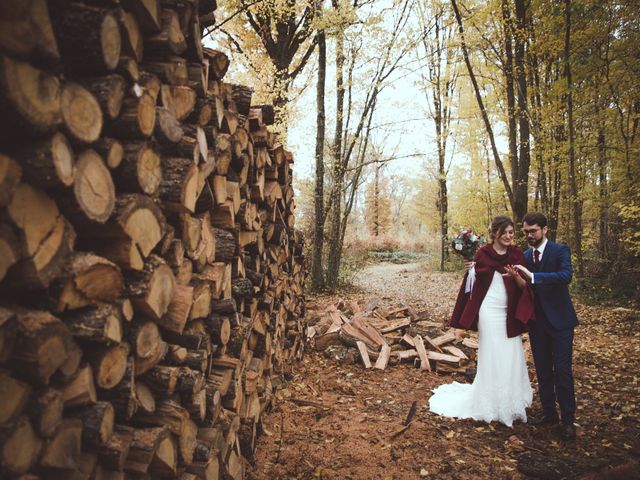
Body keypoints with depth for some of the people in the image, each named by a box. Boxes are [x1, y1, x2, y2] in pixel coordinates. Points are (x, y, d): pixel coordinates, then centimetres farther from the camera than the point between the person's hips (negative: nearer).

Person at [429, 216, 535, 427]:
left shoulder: (517, 255, 4)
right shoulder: (483, 254, -6)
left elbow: (524, 287, 3)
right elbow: (471, 284, -4)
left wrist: (516, 276, -21)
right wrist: (462, 322, -5)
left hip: (510, 314, 3)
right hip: (490, 313, -3)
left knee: (511, 359, 7)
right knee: (492, 359, 5)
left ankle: (511, 404, 25)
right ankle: (492, 407, 20)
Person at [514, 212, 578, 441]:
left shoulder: (560, 250, -8)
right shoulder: (524, 256, 7)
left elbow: (566, 276, -27)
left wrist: (532, 276, -33)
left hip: (559, 320, -5)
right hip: (537, 321, 5)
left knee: (562, 370, -2)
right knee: (542, 371, 13)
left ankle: (568, 420, 10)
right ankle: (549, 413, 26)